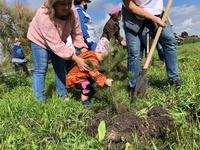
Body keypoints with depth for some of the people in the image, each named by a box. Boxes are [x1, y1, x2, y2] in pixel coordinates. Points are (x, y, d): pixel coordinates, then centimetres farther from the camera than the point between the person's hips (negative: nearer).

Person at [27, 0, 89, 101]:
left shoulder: (72, 12, -27)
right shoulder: (44, 16, -42)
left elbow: (77, 34, -21)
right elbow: (56, 44, -44)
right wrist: (76, 59, -48)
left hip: (59, 41, 5)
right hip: (40, 40, -4)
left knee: (60, 68, 6)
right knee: (40, 70, -10)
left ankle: (63, 96, 18)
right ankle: (40, 100, -2)